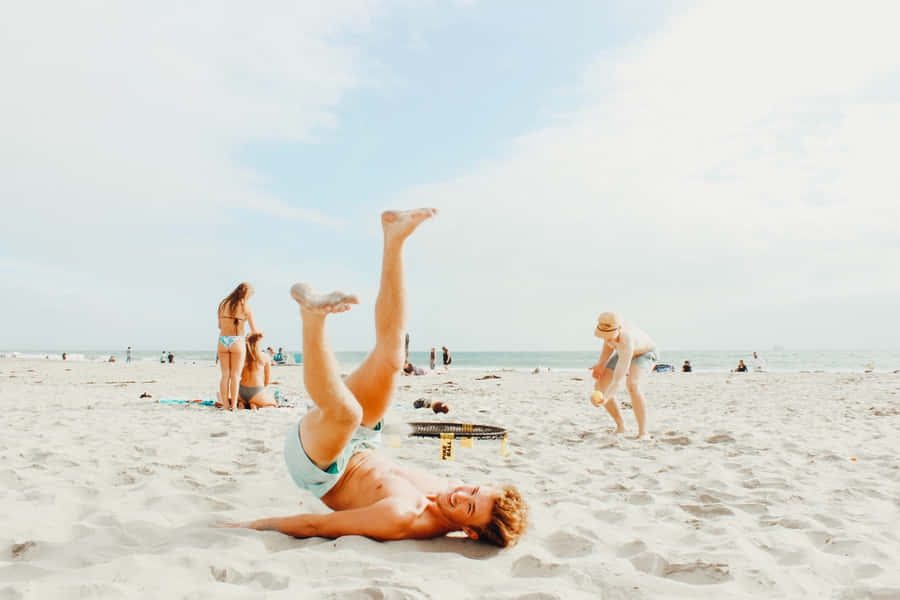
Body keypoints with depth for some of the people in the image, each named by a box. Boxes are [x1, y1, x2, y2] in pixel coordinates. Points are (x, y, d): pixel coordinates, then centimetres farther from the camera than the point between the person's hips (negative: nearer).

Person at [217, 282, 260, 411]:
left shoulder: (223, 303, 9)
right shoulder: (245, 306, -3)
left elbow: (220, 325, 16)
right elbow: (254, 330, -1)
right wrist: (260, 333, 20)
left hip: (222, 340, 4)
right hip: (237, 341, -4)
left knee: (225, 375, 9)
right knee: (235, 375, 3)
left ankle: (225, 404, 9)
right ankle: (233, 405, 3)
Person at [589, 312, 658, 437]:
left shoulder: (626, 341, -45)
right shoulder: (606, 326, -27)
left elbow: (620, 375, -44)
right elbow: (608, 344, -4)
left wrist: (606, 397, -55)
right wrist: (601, 364, -15)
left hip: (644, 353, -7)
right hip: (622, 353, 7)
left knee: (632, 385, -36)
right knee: (599, 386, -4)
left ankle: (643, 432, -27)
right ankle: (620, 426, 13)